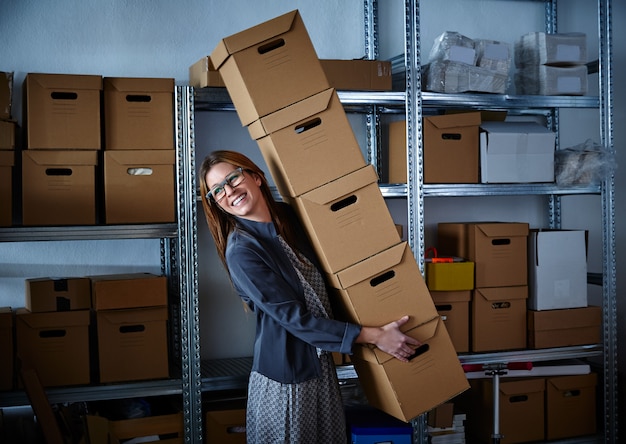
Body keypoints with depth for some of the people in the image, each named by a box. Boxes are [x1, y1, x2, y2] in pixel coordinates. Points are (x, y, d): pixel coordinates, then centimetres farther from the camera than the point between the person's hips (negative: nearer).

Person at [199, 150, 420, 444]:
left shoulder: (289, 216, 0)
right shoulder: (241, 251, -19)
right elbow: (293, 317, -20)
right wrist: (374, 336, -19)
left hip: (322, 363, 6)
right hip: (285, 377, -6)